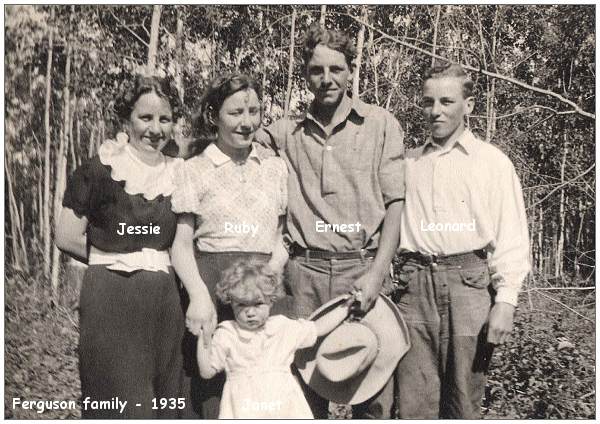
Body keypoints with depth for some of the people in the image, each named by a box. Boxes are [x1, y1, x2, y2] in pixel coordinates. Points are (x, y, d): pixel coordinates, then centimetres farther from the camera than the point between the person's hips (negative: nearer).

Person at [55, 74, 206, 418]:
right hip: (112, 301, -4)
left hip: (165, 302, 4)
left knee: (166, 401, 12)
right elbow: (67, 238, -4)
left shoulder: (178, 175, 7)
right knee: (122, 405, -1)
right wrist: (115, 259, 1)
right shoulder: (99, 170, -5)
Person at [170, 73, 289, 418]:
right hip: (211, 283, -2)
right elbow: (182, 243, 1)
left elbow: (283, 234, 14)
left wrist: (272, 270, -7)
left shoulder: (276, 166, 12)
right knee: (210, 393, -2)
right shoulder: (195, 170, 4)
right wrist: (198, 295, -15)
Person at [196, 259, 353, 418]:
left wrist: (345, 307, 13)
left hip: (282, 406, 2)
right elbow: (207, 371, 3)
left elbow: (317, 328, 18)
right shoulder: (226, 335, 1)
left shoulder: (284, 328, 5)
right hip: (244, 409, -1)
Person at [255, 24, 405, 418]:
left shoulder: (380, 124, 4)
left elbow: (396, 203, 0)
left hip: (363, 269, -1)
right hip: (304, 271, 2)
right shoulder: (287, 132, 11)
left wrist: (377, 273, -9)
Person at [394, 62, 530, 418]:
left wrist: (506, 301, -8)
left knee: (463, 404, 5)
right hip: (416, 286, 3)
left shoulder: (493, 162, 6)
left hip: (468, 284, -2)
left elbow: (511, 239, 1)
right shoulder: (408, 164, 16)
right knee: (414, 403, 4)